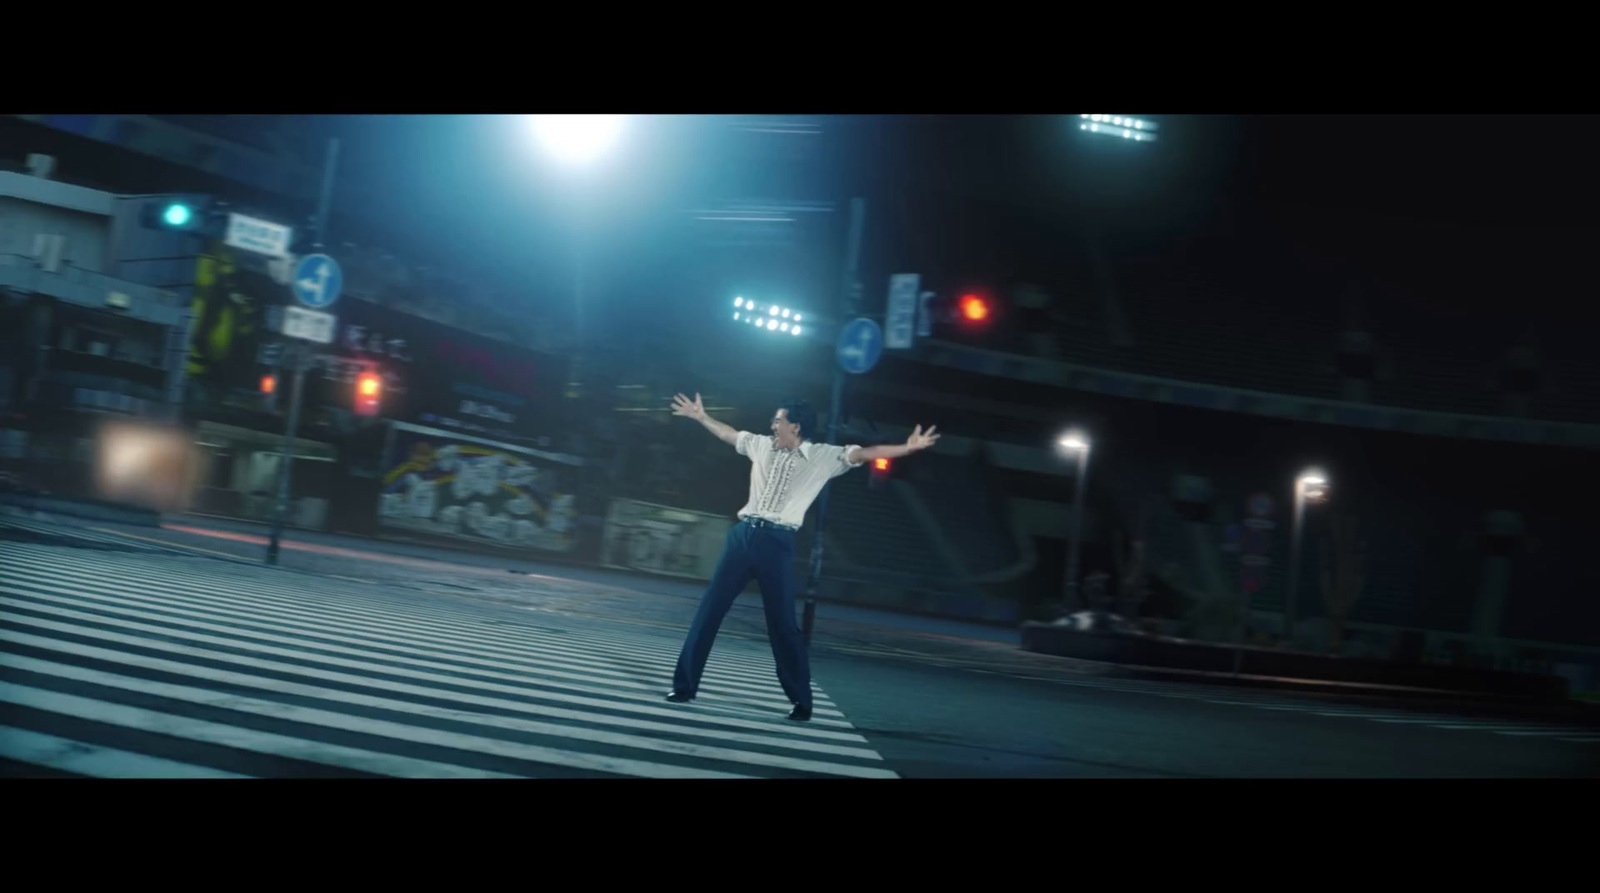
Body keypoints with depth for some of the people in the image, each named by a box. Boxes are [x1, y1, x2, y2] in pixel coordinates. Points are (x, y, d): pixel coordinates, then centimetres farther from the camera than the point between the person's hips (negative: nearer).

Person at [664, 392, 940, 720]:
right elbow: (728, 434, 29)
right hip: (744, 534, 4)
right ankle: (685, 684, 13)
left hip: (778, 542, -4)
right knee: (711, 607, 4)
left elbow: (865, 454, -6)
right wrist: (701, 416, 35)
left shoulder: (824, 456, 2)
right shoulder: (762, 445, 13)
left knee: (782, 622, -2)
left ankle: (802, 702, 9)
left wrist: (908, 448, -15)